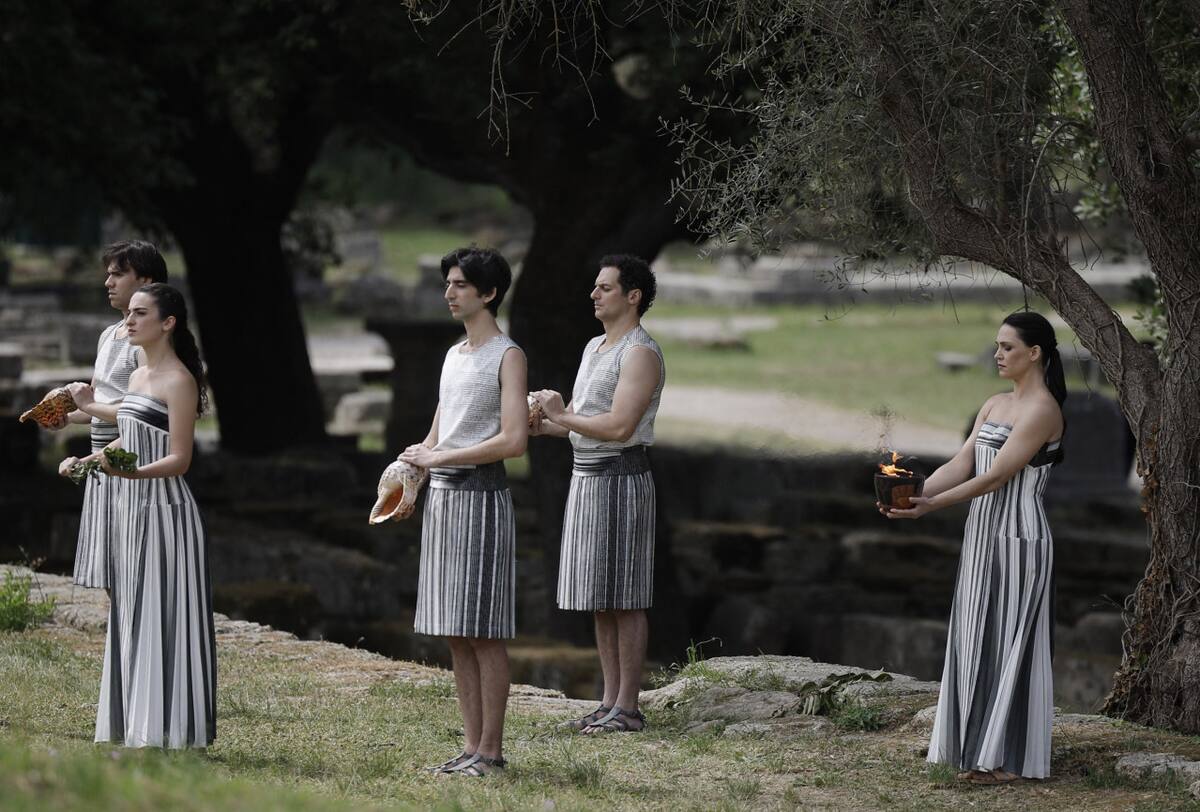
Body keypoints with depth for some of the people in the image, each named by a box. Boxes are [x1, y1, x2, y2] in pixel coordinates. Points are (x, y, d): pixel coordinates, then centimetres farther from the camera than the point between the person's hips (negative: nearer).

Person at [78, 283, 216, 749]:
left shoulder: (179, 381, -12)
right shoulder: (138, 377, 14)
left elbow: (178, 459, -17)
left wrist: (132, 470, -31)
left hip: (165, 510, -9)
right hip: (132, 506, 9)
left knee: (161, 617, -7)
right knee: (131, 617, 9)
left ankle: (166, 728, -5)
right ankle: (136, 726, 13)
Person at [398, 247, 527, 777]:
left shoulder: (507, 356, -6)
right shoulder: (453, 355, 18)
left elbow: (513, 440, -17)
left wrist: (438, 457, -13)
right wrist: (412, 465, 4)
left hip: (481, 495, -8)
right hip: (441, 495, 8)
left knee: (484, 634, -6)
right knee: (456, 635, 7)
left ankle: (491, 750, -3)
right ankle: (471, 746, 11)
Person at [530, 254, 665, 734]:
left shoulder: (641, 354, -13)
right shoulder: (595, 348, 17)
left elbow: (619, 426, -23)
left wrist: (562, 416, -12)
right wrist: (544, 424, 3)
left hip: (620, 479, -10)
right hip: (587, 478, 10)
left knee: (625, 599, -6)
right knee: (600, 602, 10)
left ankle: (627, 708, -3)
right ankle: (610, 703, 14)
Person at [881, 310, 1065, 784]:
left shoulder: (1043, 410, -13)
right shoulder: (994, 406, 13)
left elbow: (995, 477, -19)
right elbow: (960, 465, 7)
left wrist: (932, 505, -23)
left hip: (1017, 539, -9)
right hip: (983, 535, 9)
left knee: (1006, 641, -5)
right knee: (978, 640, 10)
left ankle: (1007, 758, 0)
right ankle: (979, 746, 16)